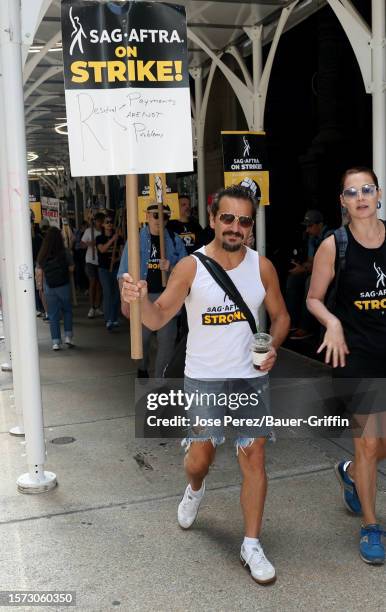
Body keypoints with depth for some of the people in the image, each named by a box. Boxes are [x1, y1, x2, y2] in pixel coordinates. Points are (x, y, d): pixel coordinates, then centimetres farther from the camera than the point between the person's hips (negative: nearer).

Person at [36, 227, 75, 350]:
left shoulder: (42, 254, -3)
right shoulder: (65, 252, -10)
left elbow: (39, 272, 1)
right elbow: (71, 268, -4)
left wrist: (39, 285, 12)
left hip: (49, 287, 2)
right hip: (64, 286, -2)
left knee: (53, 315, 7)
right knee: (67, 311, 17)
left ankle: (56, 342, 7)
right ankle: (68, 336, 10)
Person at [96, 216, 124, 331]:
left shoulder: (119, 238, 7)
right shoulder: (100, 238, 2)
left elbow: (122, 252, 3)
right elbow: (102, 249, -15)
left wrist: (118, 258, -17)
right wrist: (112, 239, -21)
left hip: (116, 268, 3)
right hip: (104, 269, -3)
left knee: (116, 294, 5)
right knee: (107, 293, -12)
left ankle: (114, 319, 16)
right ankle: (108, 321, -14)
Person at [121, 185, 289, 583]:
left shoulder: (262, 267, -2)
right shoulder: (190, 267, -9)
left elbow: (280, 316, 10)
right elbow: (158, 319, -11)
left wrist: (273, 347, -10)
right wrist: (141, 299, -33)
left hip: (252, 378, 2)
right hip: (203, 378, -1)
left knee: (254, 459, 1)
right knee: (199, 457, 8)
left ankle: (252, 546, 15)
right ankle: (195, 490, 46)